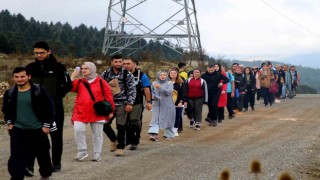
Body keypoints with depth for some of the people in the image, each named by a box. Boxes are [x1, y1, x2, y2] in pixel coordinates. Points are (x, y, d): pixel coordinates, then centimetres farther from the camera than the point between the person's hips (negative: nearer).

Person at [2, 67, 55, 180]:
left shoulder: (39, 91, -11)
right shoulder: (10, 93, 0)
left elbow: (49, 109, -7)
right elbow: (6, 109, 17)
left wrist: (47, 125, -9)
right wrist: (9, 122, 7)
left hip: (38, 130, -2)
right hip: (18, 130, 2)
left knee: (43, 155, 14)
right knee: (16, 157, -4)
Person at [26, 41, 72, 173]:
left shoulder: (58, 67, -5)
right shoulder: (30, 67, 3)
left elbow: (68, 85, -3)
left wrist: (56, 97, -10)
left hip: (54, 108, -2)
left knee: (56, 135, 8)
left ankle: (56, 163, 19)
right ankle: (29, 165, -4)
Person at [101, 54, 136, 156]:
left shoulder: (127, 75, -2)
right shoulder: (105, 74, 5)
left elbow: (132, 90, -4)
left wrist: (130, 103, -11)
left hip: (122, 104, -3)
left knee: (121, 126, -3)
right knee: (104, 124, 4)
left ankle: (121, 147, 11)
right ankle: (113, 140, 31)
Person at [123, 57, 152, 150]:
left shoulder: (141, 75, 0)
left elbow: (147, 89, 1)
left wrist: (148, 102, -4)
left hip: (136, 104, -3)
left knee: (135, 123, -3)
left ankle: (134, 142, 7)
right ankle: (126, 140, 20)